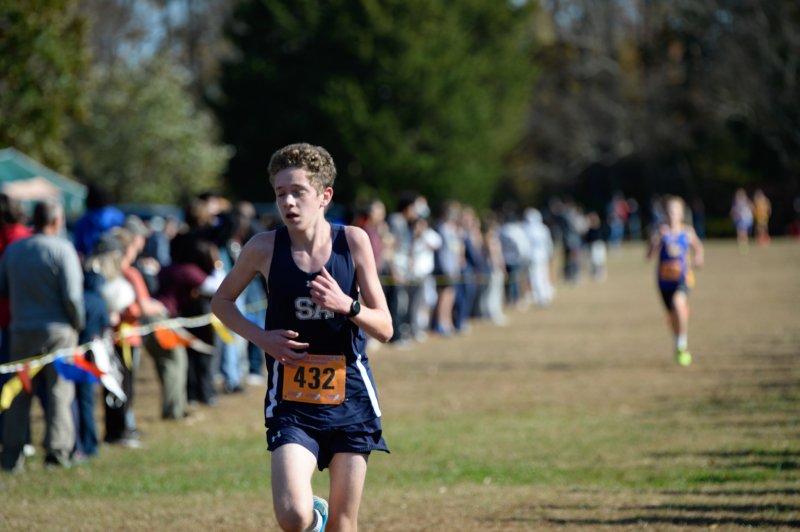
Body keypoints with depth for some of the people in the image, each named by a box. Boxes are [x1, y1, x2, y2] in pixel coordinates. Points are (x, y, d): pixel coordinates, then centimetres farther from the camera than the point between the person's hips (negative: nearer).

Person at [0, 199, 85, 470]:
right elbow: (72, 295, -15)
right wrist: (78, 323, 0)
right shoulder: (62, 250, -11)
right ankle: (57, 451, 0)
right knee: (59, 392, 4)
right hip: (57, 331, -4)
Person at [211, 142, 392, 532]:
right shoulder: (264, 248, -5)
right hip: (291, 403, -1)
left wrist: (346, 305, -22)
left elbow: (384, 329, -3)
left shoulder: (353, 241, -5)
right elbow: (221, 302, 11)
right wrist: (261, 337, -6)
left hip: (350, 398, 1)